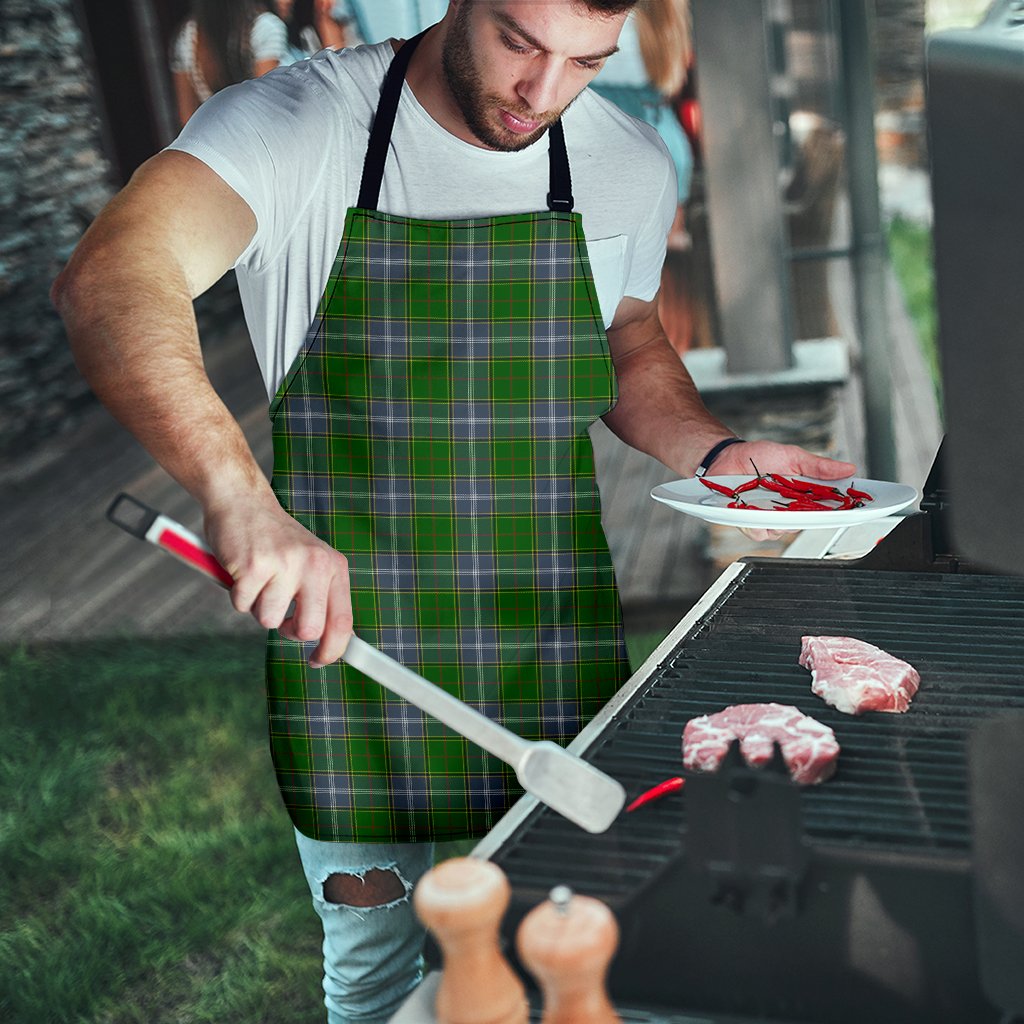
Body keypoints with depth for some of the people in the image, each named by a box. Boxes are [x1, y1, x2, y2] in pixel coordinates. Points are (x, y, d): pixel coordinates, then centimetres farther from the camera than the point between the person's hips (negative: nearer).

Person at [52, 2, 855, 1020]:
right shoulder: (296, 124, -13)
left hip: (553, 655, 3)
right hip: (344, 638, -2)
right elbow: (108, 281, -31)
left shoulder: (630, 165, 0)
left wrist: (716, 452, -1)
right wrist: (239, 494, -47)